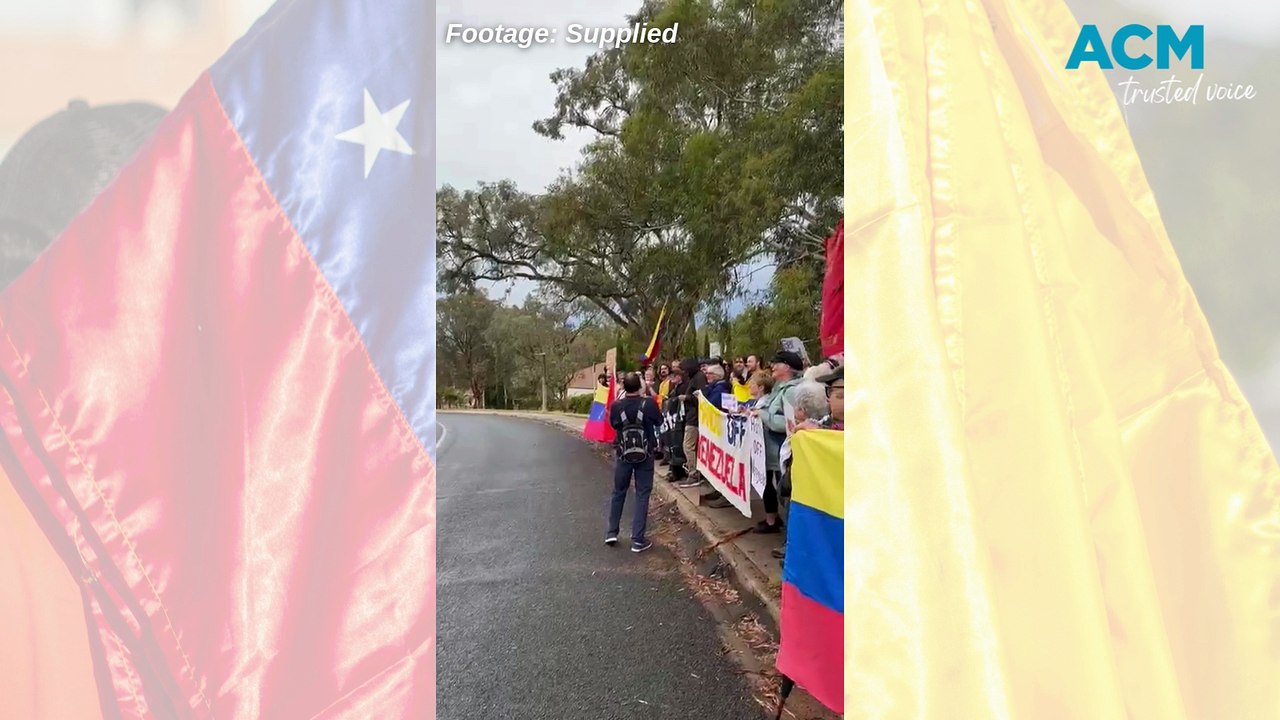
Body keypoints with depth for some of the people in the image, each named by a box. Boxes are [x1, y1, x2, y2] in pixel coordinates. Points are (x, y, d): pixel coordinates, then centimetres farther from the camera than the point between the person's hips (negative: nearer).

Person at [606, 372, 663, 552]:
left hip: (623, 454, 2)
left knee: (619, 492, 18)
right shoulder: (649, 403, -16)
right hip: (645, 455, -2)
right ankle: (638, 540, 4)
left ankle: (611, 532, 23)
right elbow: (659, 422, 3)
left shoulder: (616, 406, -12)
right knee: (642, 495, 5)